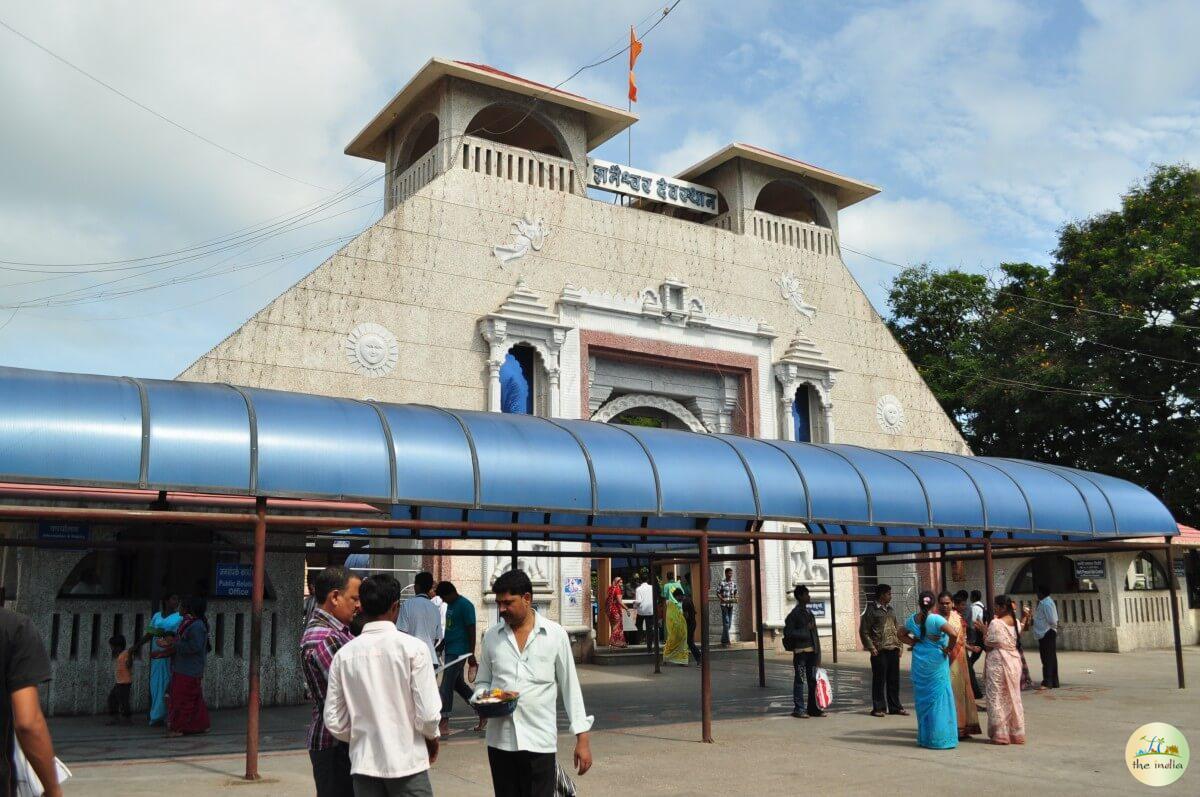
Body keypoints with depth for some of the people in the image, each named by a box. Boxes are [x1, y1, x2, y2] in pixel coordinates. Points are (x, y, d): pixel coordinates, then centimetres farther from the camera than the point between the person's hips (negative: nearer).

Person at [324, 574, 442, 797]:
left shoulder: (344, 654, -2)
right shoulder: (413, 647, -11)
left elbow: (334, 721, 1)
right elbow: (428, 714, -12)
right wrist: (432, 737, 8)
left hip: (363, 764, 3)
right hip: (407, 762, -3)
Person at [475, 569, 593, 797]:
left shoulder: (555, 634, -2)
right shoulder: (491, 636, 5)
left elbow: (570, 687, 1)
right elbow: (482, 682, 14)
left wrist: (582, 738, -2)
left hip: (540, 741, -3)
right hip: (500, 740, 3)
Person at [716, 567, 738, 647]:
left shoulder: (734, 583, 8)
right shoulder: (722, 583, -8)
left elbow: (735, 592, 16)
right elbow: (718, 593, -6)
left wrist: (735, 598, -4)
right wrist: (722, 599, -21)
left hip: (731, 604, 6)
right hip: (724, 605, -6)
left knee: (729, 623, 9)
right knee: (726, 623, -10)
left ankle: (723, 640, 21)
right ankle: (726, 641, -8)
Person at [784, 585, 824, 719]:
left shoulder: (809, 612, 17)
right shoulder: (794, 614, -6)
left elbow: (815, 634, 18)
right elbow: (788, 632, -14)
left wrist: (818, 652, 14)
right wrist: (805, 630, -15)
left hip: (812, 651, 7)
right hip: (800, 651, -7)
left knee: (813, 680, 9)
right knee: (800, 680, -3)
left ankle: (813, 708, 17)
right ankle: (798, 709, 2)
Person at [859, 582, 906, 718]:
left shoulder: (891, 610, 15)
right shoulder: (871, 610, -6)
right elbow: (863, 631, -7)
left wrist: (898, 645, 13)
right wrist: (871, 648, -12)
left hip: (893, 650, 6)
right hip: (879, 651, -6)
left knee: (894, 679, 9)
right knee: (879, 680, -1)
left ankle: (895, 706, 18)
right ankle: (879, 708, 6)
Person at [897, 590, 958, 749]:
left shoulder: (912, 619, 4)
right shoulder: (936, 619, -15)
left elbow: (901, 634, 18)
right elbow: (953, 635, -26)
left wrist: (914, 642, 8)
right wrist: (947, 649, -11)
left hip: (919, 662, 6)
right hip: (936, 661, -5)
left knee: (922, 699, 14)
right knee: (938, 698, 3)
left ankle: (924, 737, 22)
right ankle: (938, 737, 5)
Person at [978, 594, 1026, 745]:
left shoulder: (996, 623, -16)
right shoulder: (1016, 622, 5)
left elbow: (988, 644, -13)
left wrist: (984, 631, 1)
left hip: (998, 663, -7)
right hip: (1013, 661, 7)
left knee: (997, 698, 1)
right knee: (1013, 697, 14)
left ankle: (1000, 734, 4)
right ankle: (1016, 733, 20)